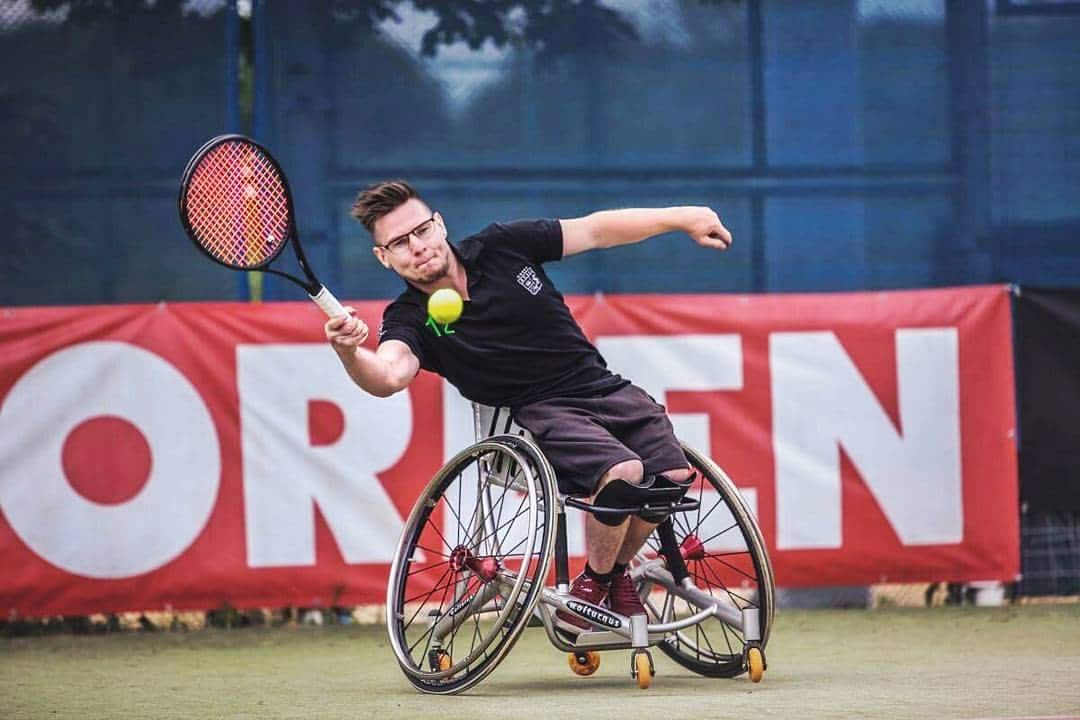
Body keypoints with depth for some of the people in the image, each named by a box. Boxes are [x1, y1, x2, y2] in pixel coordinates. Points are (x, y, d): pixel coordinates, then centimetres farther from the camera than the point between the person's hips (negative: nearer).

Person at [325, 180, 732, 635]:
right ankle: (590, 588, -8)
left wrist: (680, 218, 8)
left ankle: (616, 572, 14)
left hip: (600, 387, 5)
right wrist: (350, 352, -56)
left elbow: (596, 230, 8)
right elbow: (390, 375, -34)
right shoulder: (411, 319, -12)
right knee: (623, 471, -32)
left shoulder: (502, 246, -2)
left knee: (672, 474, -14)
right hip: (540, 412, -5)